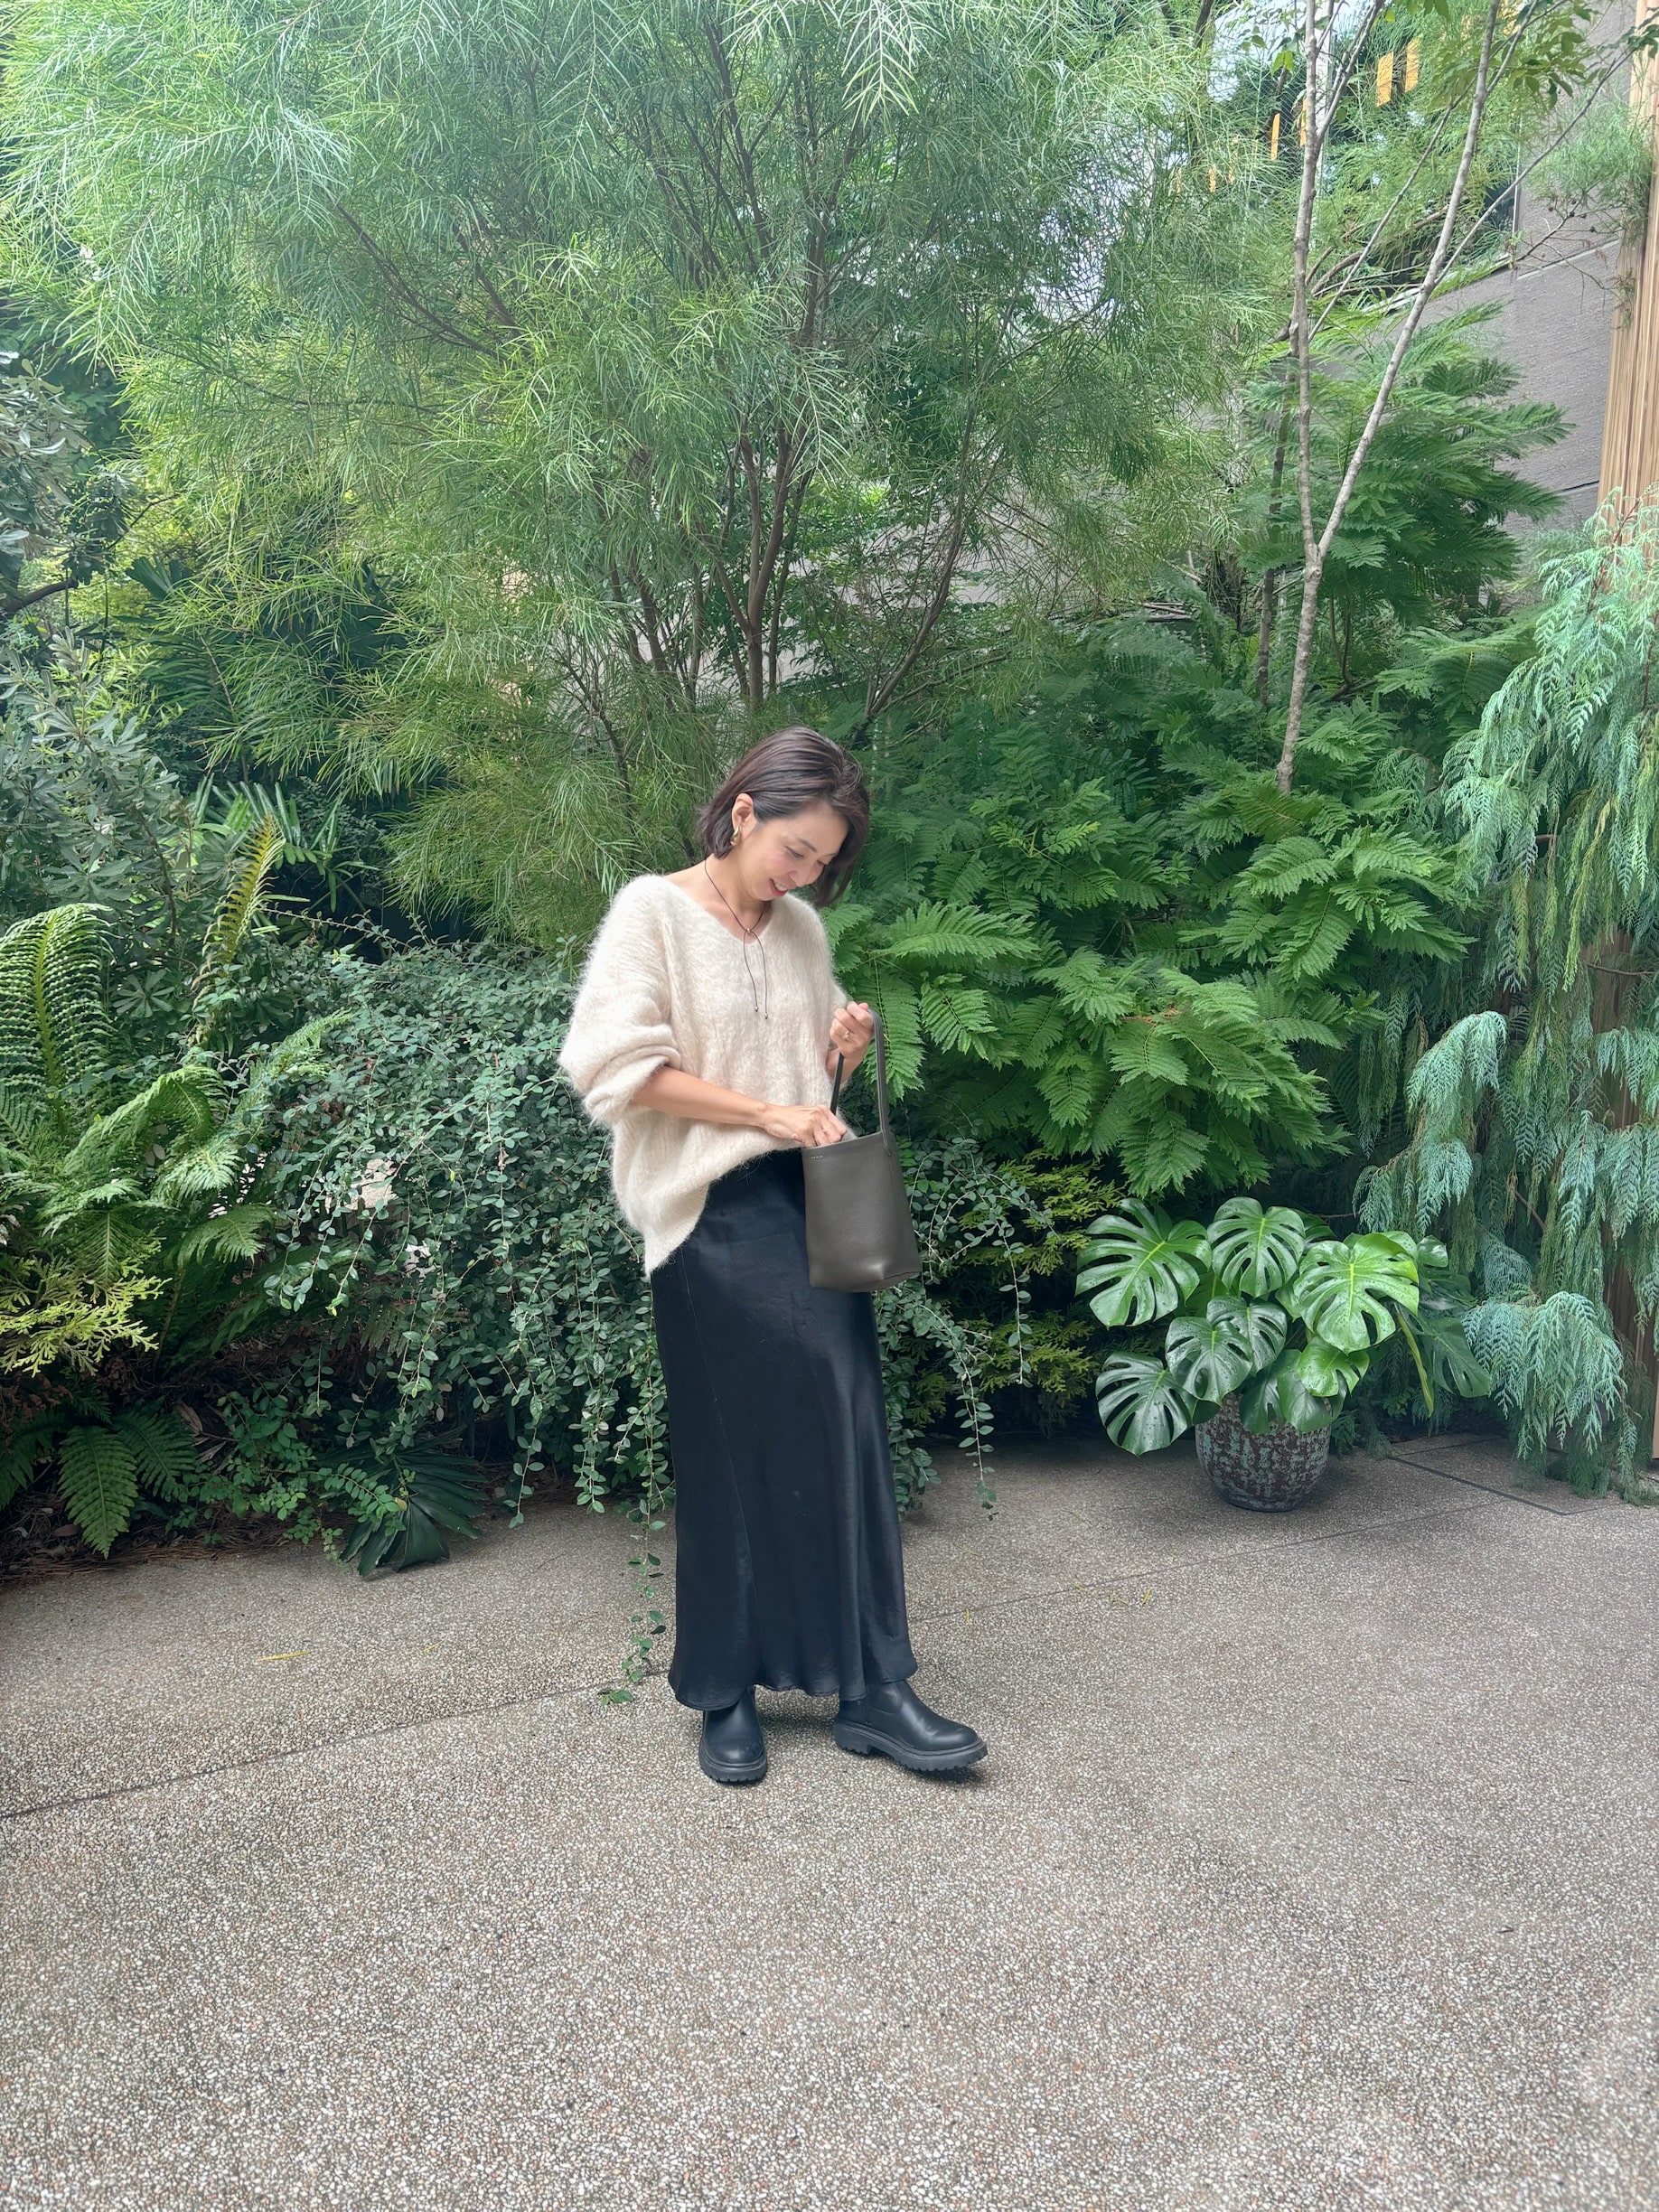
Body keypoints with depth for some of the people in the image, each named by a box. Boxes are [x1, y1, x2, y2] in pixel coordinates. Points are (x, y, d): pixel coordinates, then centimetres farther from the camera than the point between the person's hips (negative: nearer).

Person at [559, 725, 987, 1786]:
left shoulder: (803, 929, 13)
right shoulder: (654, 911, -4)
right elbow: (621, 1064, -14)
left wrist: (847, 1051, 0)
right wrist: (768, 1113, -16)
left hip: (809, 1205, 5)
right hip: (714, 1213, -5)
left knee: (844, 1434, 2)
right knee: (736, 1453, 3)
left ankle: (871, 1689, 12)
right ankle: (726, 1692, 20)